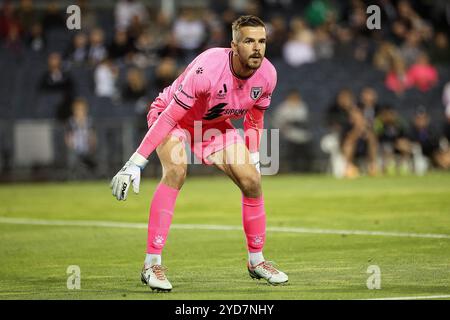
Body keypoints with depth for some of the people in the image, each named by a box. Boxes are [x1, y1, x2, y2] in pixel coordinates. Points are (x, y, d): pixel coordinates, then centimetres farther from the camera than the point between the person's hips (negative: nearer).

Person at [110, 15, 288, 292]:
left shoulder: (267, 75, -18)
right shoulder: (208, 69, -38)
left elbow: (255, 120, 3)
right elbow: (170, 117, -33)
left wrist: (253, 160, 6)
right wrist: (135, 163, -34)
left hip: (215, 123, 6)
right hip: (172, 115, -6)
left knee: (252, 181, -6)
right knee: (176, 169, -32)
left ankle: (257, 260, 17)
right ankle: (152, 264, -28)